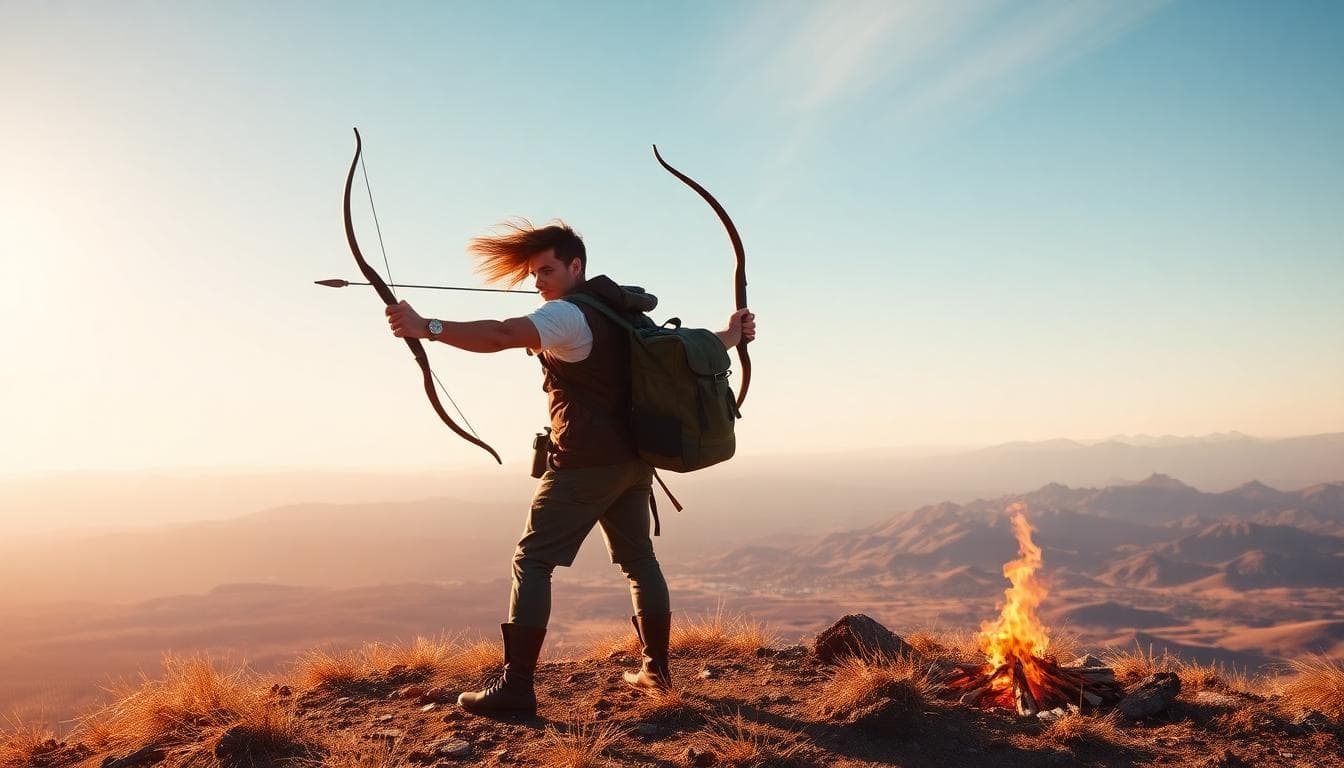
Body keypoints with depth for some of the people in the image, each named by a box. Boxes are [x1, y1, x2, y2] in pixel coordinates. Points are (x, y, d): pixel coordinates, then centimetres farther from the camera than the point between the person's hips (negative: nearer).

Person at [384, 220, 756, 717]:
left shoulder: (567, 315, -13)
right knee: (639, 559, 19)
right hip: (633, 461, 9)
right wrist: (732, 336, 41)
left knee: (531, 562, -4)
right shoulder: (626, 314, 14)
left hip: (585, 464, -9)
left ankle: (516, 686, -7)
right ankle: (656, 669, 26)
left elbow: (502, 335, -30)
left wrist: (426, 328, -36)